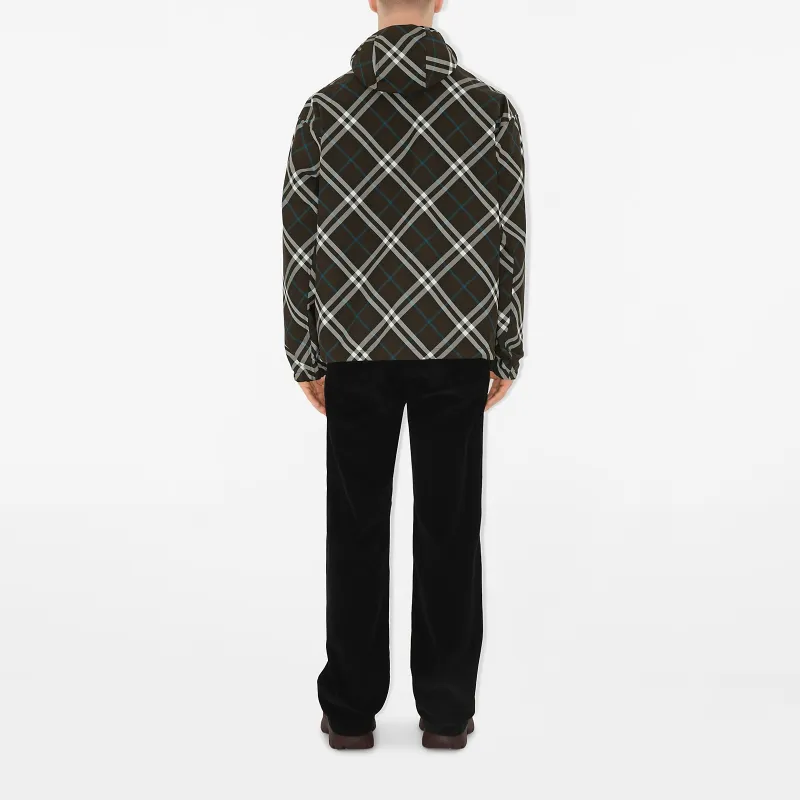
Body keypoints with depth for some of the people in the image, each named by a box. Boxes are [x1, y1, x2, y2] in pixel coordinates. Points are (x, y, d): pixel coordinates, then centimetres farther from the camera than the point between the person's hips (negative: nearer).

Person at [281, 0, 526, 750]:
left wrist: (305, 354, 6)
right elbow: (509, 239, -2)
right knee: (448, 530, 7)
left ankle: (351, 709, 15)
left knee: (357, 529, 9)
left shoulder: (326, 106, -3)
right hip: (457, 349, 0)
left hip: (357, 349, 0)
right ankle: (446, 709, 14)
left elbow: (299, 238, -2)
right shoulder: (491, 107, -3)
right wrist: (506, 352, 7)